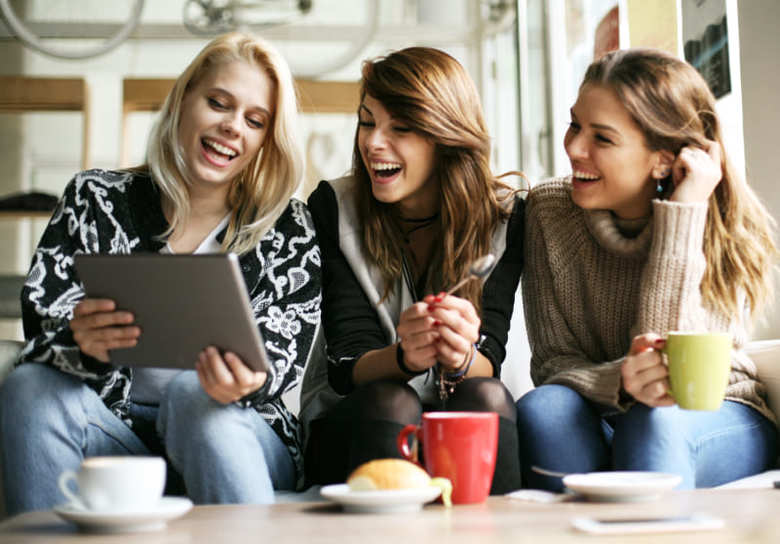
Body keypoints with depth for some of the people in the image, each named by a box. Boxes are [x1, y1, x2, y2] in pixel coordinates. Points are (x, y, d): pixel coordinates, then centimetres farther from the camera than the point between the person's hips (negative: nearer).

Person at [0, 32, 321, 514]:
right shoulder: (95, 200, 6)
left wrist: (247, 381, -32)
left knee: (194, 391, -32)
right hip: (111, 434, 2)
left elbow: (282, 358, -6)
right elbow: (42, 326, -3)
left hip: (240, 443, -1)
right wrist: (84, 346, -29)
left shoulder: (289, 231, 4)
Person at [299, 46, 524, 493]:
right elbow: (346, 366, -11)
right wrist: (405, 356, -35)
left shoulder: (504, 217, -4)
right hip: (348, 424, 0)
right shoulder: (332, 208, -6)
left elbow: (489, 360, -11)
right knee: (389, 401, -33)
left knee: (485, 395, -31)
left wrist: (461, 358, -37)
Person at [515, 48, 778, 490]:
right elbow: (552, 361, -9)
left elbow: (672, 370, -24)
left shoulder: (731, 227, -14)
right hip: (597, 422, 2)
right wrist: (620, 384, -33)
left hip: (722, 423, -2)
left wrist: (682, 216, -26)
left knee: (653, 423, -35)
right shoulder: (550, 210, -8)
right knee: (541, 409, -31)